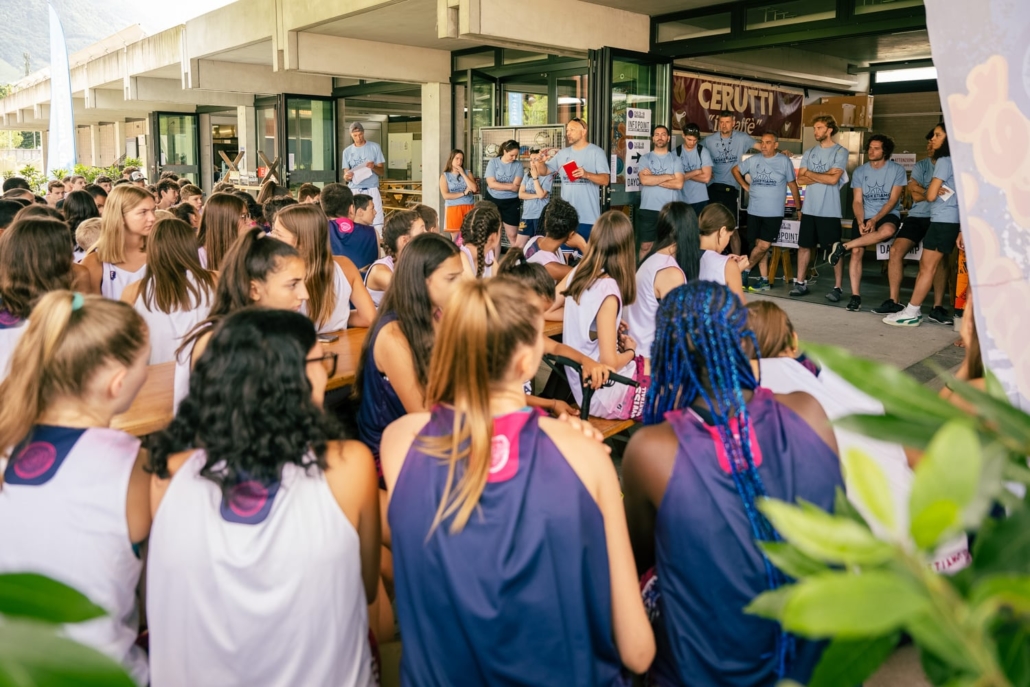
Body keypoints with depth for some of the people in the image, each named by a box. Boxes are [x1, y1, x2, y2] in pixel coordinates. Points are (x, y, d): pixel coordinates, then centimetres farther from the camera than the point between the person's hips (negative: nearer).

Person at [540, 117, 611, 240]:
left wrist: (587, 174, -27)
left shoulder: (596, 152, -3)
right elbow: (543, 171, 14)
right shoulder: (562, 153, 11)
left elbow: (605, 180, -11)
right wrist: (540, 162, -7)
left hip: (588, 217, -5)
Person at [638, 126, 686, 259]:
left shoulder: (675, 159, 6)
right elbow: (644, 180, -12)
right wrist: (668, 176, -6)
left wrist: (653, 179, -9)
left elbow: (679, 184, -8)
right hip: (648, 210, 0)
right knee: (645, 246, 3)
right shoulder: (645, 158, 6)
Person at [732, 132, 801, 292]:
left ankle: (745, 270, 9)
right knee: (759, 245, 6)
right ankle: (764, 279, 13)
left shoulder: (784, 161, -2)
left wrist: (799, 207, 5)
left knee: (764, 245, -10)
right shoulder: (753, 160, 5)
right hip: (754, 211, 3)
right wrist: (745, 186, 9)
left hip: (774, 213, -3)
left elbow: (792, 185, 4)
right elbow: (735, 170, 20)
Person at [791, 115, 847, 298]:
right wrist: (823, 176, -9)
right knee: (804, 246, 9)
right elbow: (800, 179, 2)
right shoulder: (809, 153, 11)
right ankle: (801, 283, 17)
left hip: (830, 211, -5)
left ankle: (837, 287, 4)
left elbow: (833, 179, -15)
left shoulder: (840, 152, -4)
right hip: (809, 209, 5)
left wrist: (810, 174, -3)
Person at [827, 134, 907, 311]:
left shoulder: (897, 170, -2)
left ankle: (844, 246, -25)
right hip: (864, 217, 3)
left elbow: (893, 200, -7)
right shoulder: (860, 172, 6)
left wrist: (874, 220, -17)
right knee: (857, 251, -17)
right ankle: (855, 296, -13)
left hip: (888, 215, -2)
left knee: (887, 230, -38)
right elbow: (857, 201, 2)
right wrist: (861, 222, -15)